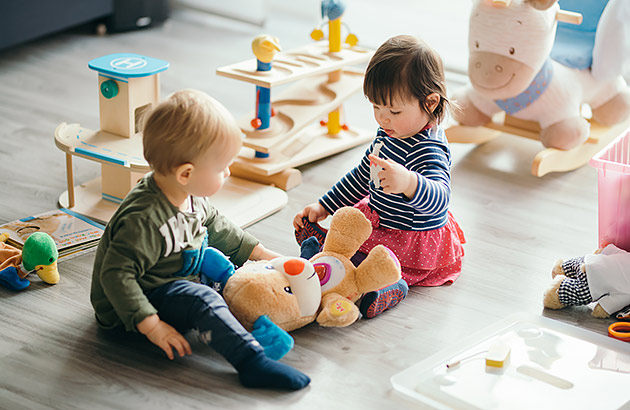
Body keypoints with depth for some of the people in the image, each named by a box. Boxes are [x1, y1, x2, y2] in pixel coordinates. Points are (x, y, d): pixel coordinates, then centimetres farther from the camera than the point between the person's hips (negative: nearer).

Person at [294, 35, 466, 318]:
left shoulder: (428, 151, -29)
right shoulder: (390, 132, 3)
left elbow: (438, 199, -47)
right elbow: (363, 175, 18)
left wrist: (408, 183, -67)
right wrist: (324, 206, 15)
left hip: (413, 246, -11)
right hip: (377, 220, 11)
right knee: (307, 228, 14)